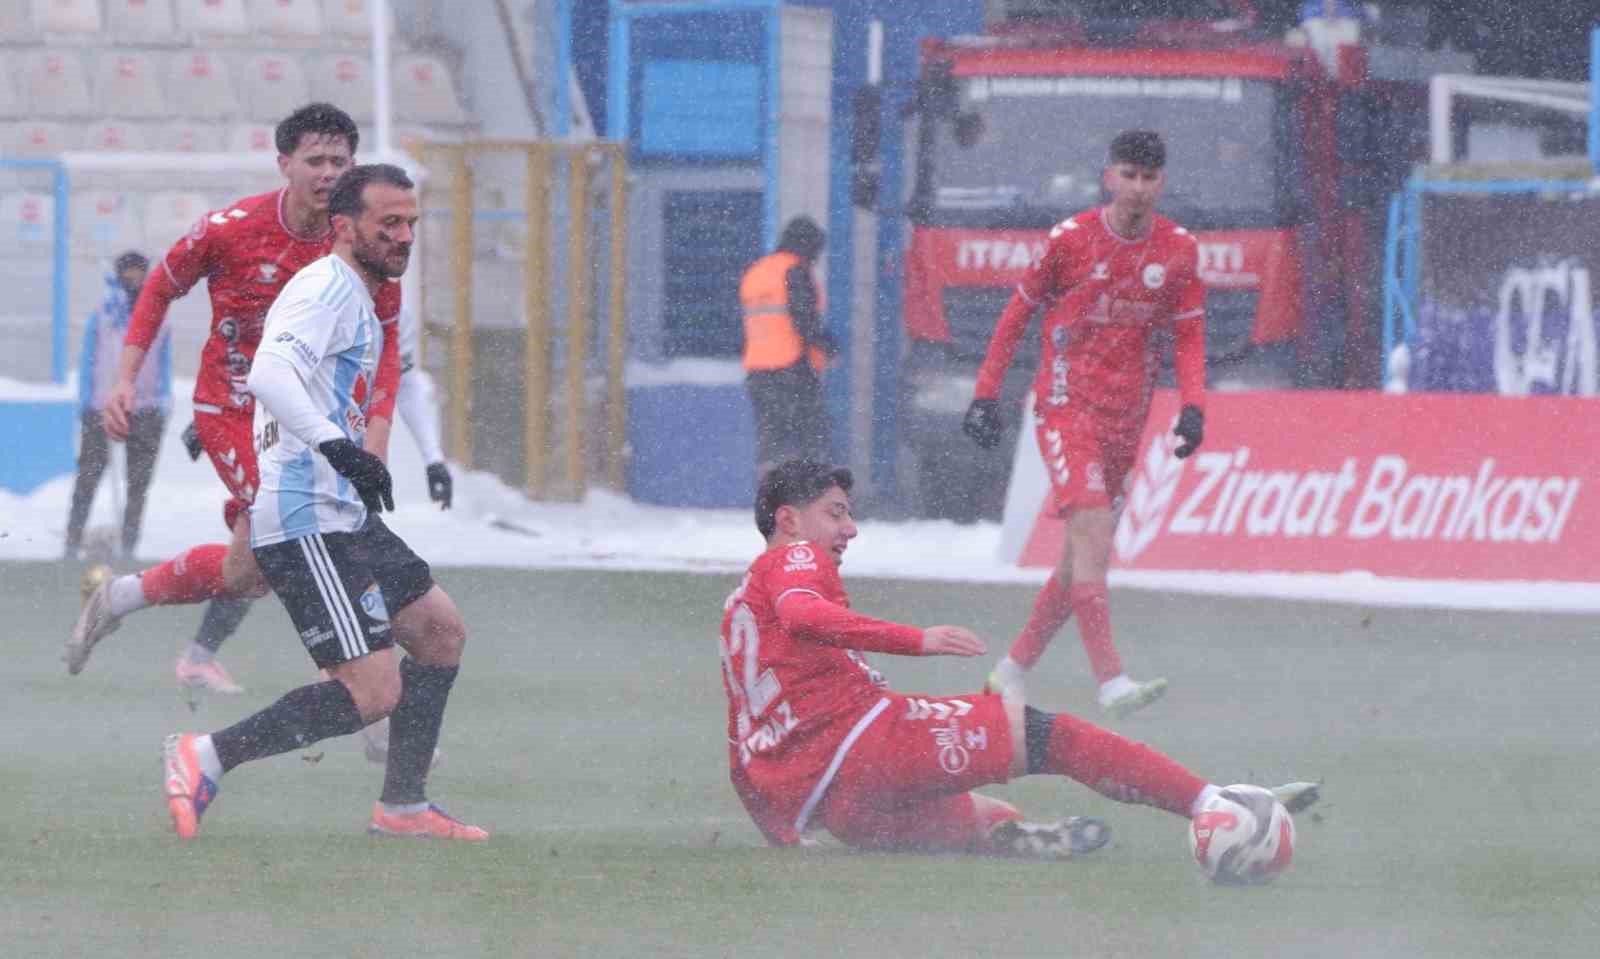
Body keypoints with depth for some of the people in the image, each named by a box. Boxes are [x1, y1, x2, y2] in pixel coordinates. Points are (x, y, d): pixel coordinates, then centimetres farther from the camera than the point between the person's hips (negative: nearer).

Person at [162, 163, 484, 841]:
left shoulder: (359, 302, 20)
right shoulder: (328, 287, -12)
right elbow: (269, 374, -29)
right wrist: (338, 445, -38)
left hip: (343, 513, 11)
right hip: (306, 523, -11)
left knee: (441, 632, 17)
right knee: (373, 691, -16)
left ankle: (402, 806, 22)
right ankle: (206, 759, -12)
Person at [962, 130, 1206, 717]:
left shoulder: (1179, 250, 4)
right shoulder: (1071, 238, -6)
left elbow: (1188, 335, 9)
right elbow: (1019, 311, 4)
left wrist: (1192, 405, -7)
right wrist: (986, 393, 2)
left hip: (1126, 417, 5)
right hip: (1065, 405, -5)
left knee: (1083, 555, 9)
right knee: (1092, 530, -21)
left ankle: (1014, 668, 25)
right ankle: (1110, 681, -29)